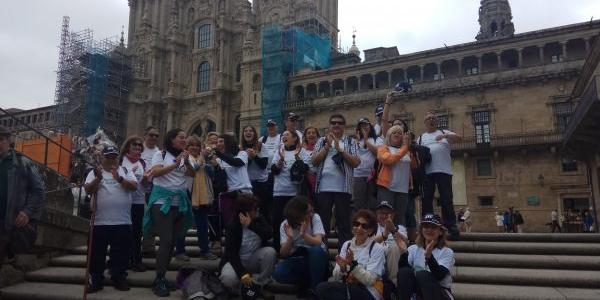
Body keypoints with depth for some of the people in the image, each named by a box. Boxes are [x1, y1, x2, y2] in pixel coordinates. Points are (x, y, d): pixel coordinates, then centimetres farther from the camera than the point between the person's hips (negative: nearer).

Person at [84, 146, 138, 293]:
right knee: (97, 253, 6)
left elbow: (134, 186, -7)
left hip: (122, 222, 0)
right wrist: (98, 178, -21)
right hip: (100, 222, 0)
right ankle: (95, 280, 17)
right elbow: (88, 190, -4)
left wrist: (119, 178, -21)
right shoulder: (95, 172, 8)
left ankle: (119, 279, 19)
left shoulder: (126, 171, 8)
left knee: (121, 254, 7)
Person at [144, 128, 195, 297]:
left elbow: (192, 174, 4)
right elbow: (155, 172, -16)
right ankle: (158, 281, -7)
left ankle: (162, 277, 16)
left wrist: (186, 162, -13)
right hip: (162, 201, -6)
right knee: (166, 240, -13)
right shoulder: (161, 155, -2)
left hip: (180, 202, 6)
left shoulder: (184, 157, 14)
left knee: (173, 240, 6)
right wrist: (175, 164, -22)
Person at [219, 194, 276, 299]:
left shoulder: (259, 220, -5)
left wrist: (251, 225, -29)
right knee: (228, 278, -36)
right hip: (236, 260, -4)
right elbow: (231, 252, -22)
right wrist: (243, 274, -32)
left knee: (270, 251, -26)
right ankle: (239, 286, 2)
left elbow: (269, 234, -23)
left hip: (254, 260, 4)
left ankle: (259, 285, -7)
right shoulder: (233, 225, -17)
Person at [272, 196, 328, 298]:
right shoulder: (285, 225, -10)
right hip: (296, 260, 1)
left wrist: (304, 234, -42)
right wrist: (290, 238, -35)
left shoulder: (315, 217, -12)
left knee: (316, 250, -35)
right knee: (278, 274, -28)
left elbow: (318, 242, -24)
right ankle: (306, 282, -2)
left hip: (316, 258, -1)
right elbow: (283, 254, -16)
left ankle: (316, 288, -17)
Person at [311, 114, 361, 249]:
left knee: (343, 221, 4)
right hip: (324, 187, 1)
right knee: (322, 220, 7)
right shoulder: (322, 141, 12)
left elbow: (356, 162, -5)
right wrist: (327, 146, -7)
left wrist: (339, 148, -10)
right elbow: (314, 161, 0)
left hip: (343, 188, -1)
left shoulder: (351, 142, 8)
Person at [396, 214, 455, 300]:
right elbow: (401, 272, -9)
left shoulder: (447, 252, -3)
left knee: (422, 274, -31)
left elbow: (439, 276, -21)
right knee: (405, 271, -25)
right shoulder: (413, 249, 7)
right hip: (417, 291, 3)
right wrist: (404, 252, -27)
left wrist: (428, 255, -37)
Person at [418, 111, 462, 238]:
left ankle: (451, 226, -3)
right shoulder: (421, 137, 20)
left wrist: (446, 136, -19)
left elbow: (459, 138, -1)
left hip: (443, 171, -1)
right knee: (426, 199, 0)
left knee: (446, 199, -5)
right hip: (426, 172, 2)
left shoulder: (444, 132, 16)